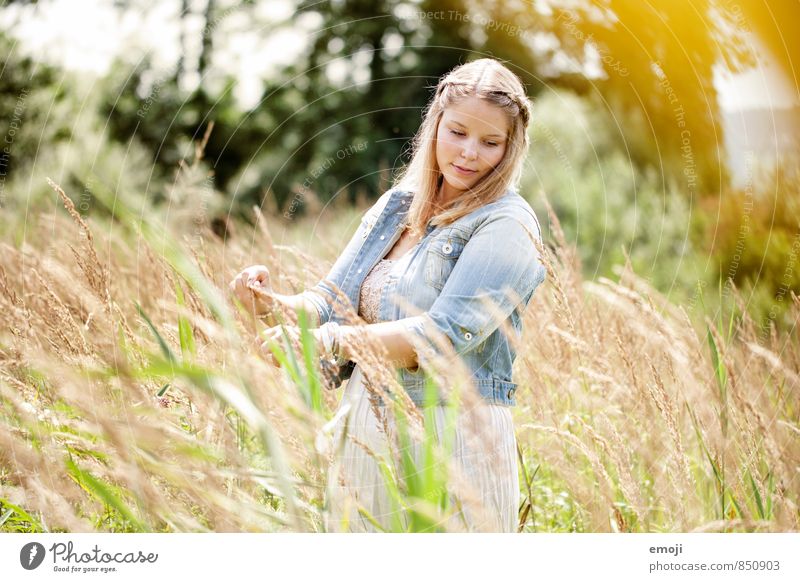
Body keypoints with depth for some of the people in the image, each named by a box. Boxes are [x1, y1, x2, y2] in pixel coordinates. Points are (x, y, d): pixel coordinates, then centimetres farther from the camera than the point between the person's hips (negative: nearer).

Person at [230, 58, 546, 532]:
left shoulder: (508, 227, -11)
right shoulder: (397, 206, 10)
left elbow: (444, 336, -21)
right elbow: (334, 302, 8)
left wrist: (327, 340, -25)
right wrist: (275, 304, -12)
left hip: (452, 442, -6)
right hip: (363, 434, 6)